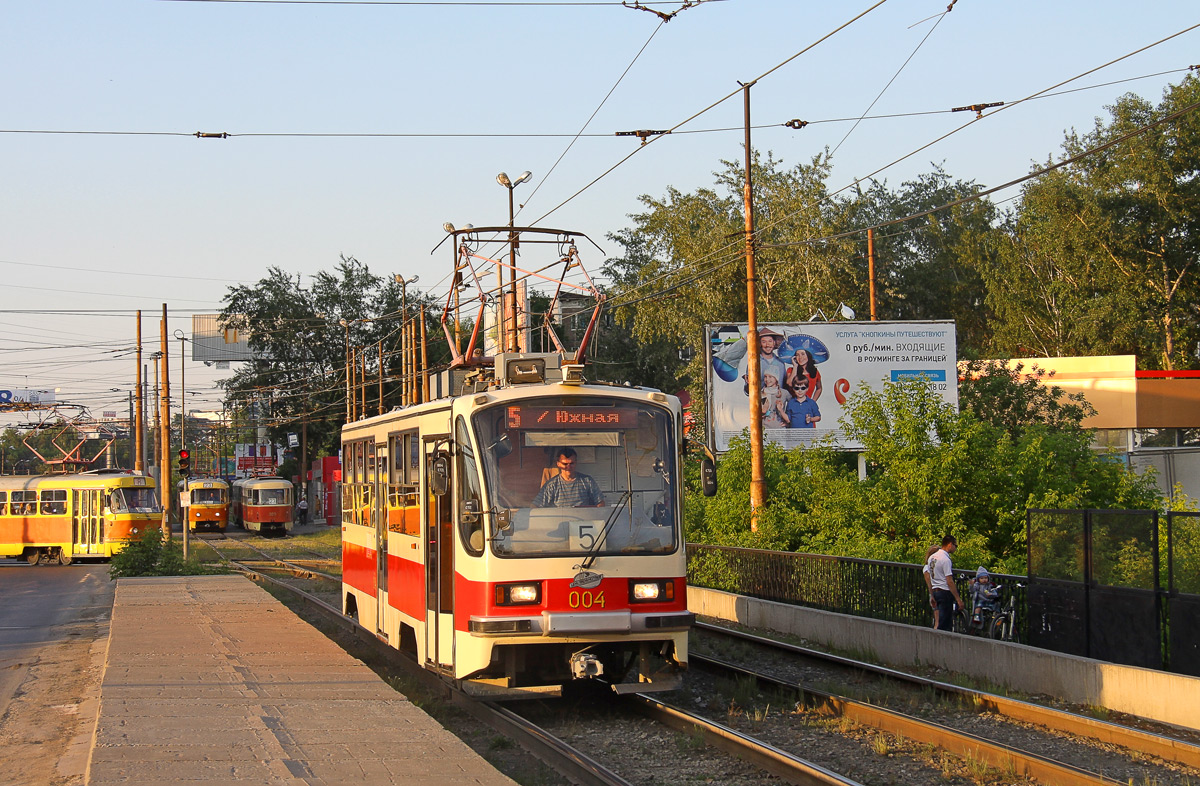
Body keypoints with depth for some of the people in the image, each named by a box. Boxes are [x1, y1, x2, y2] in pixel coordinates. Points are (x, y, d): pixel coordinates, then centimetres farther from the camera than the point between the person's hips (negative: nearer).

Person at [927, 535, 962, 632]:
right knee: (943, 624, -6)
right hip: (945, 592, -9)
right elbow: (949, 582, -19)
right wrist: (958, 599, -17)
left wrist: (932, 595, 23)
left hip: (935, 591, 9)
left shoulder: (932, 558, 13)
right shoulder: (945, 559, -16)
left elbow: (929, 578, 18)